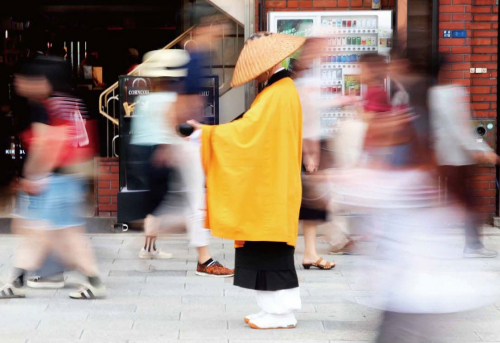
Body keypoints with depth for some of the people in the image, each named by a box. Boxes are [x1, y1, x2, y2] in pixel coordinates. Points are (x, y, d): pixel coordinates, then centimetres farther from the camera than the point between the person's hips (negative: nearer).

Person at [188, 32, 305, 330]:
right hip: (274, 185, 10)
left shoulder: (275, 96, -17)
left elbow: (245, 130, -21)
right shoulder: (286, 90, 14)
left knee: (268, 247, -5)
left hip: (268, 187, -10)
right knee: (273, 248, 12)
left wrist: (205, 131, -13)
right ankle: (281, 307, 17)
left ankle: (281, 312, 0)